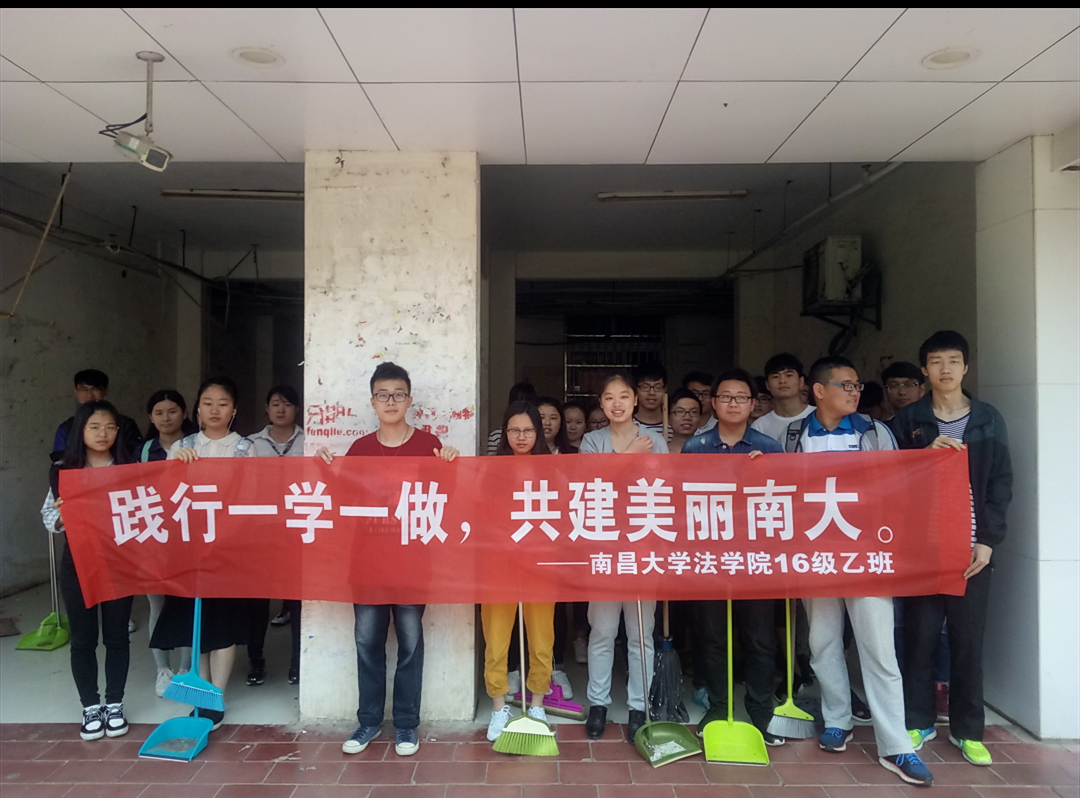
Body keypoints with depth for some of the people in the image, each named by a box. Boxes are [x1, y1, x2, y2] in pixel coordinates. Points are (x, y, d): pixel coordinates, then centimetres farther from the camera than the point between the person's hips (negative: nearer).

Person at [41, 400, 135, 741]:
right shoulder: (64, 471, 0)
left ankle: (115, 704, 24)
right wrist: (61, 515, -17)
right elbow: (49, 518, 4)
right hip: (78, 563, 0)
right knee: (83, 638, 9)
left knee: (116, 635, 9)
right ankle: (90, 706, 24)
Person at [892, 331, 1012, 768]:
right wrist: (925, 454, -17)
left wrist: (988, 541, -4)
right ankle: (918, 720, 18)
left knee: (968, 638, 6)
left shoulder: (988, 420, 6)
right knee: (919, 634, 5)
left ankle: (967, 730, 19)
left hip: (971, 546, 1)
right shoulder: (908, 419, 4)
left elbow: (1000, 485, 4)